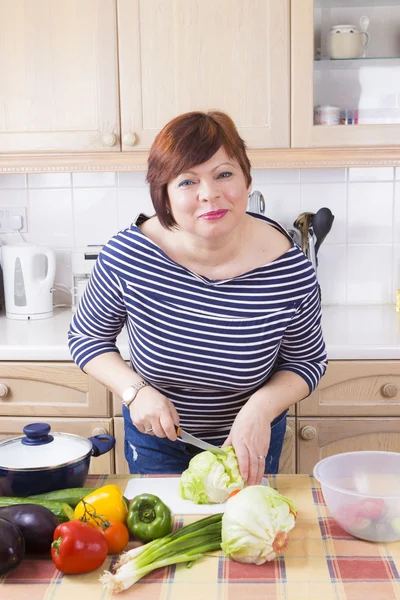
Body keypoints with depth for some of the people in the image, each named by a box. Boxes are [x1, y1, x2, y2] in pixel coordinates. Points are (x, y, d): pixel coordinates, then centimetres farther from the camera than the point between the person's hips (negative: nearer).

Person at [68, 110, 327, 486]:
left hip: (251, 438, 0)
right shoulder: (126, 256, -26)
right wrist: (135, 391, -23)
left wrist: (262, 406, -27)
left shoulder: (289, 270, -26)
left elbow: (307, 361, -9)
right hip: (155, 438, 0)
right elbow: (86, 336, -8)